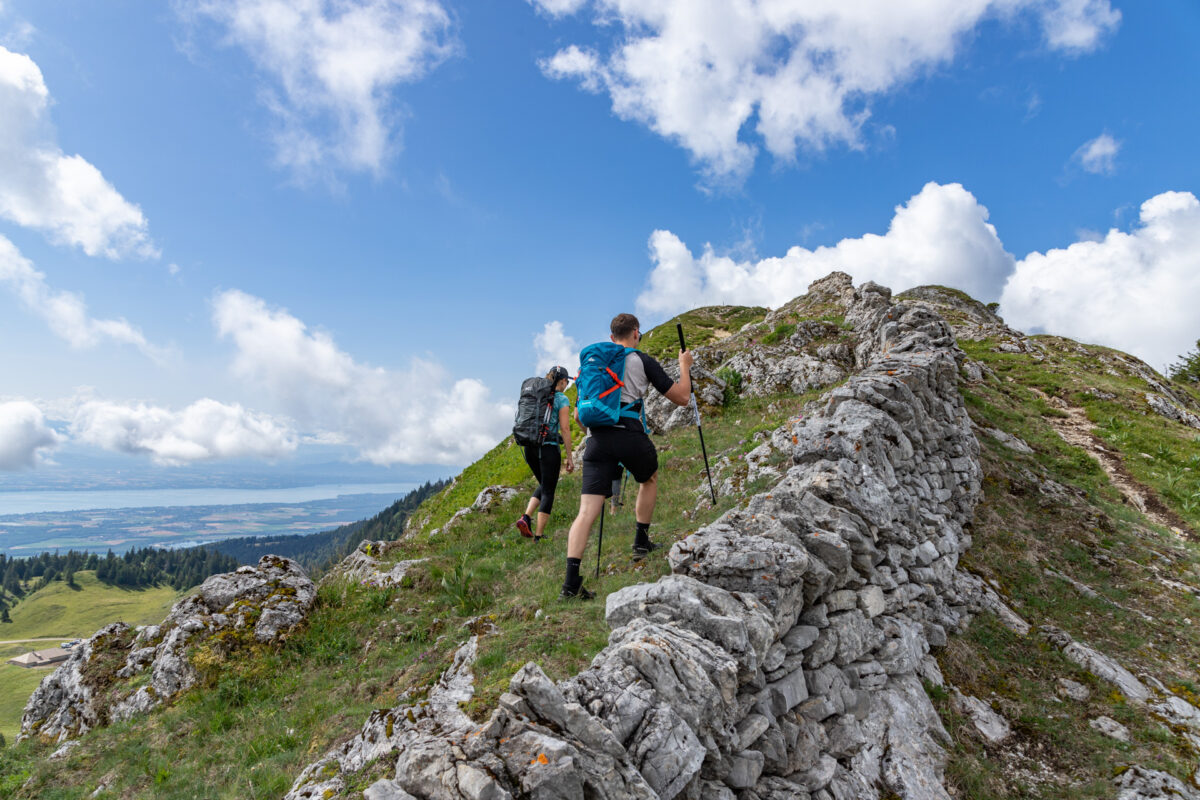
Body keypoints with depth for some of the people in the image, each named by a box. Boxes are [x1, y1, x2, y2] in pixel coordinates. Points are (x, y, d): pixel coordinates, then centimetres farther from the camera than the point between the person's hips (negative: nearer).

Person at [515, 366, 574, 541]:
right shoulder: (562, 399, -5)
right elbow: (565, 429, -10)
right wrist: (570, 457, -5)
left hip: (529, 447, 6)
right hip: (548, 447, -6)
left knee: (544, 485, 23)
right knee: (548, 492, 3)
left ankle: (526, 517, 3)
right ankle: (539, 537, 1)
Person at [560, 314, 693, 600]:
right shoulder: (643, 362, 6)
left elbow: (580, 413, 23)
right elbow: (682, 397, 10)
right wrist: (685, 366, 25)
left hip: (597, 437, 3)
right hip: (630, 435, -3)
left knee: (587, 511, -1)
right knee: (649, 479, 31)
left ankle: (571, 582, -9)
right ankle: (641, 542, 34)